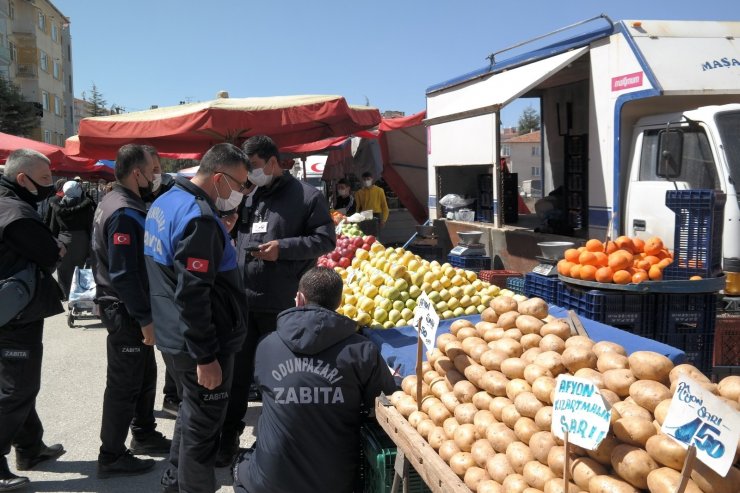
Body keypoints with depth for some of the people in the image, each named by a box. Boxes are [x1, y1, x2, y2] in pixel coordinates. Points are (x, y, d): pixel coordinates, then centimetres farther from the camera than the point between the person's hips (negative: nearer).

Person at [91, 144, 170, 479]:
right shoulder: (124, 213, -22)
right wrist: (145, 318, -23)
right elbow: (124, 273, -26)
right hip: (126, 312, -10)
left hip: (127, 308, 10)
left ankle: (143, 434, 34)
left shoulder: (115, 202, 11)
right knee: (124, 383, 0)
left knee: (144, 374, 20)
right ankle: (112, 457, 12)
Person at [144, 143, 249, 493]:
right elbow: (192, 294, -27)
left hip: (174, 334, 10)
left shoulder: (165, 202, 8)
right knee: (203, 423, 4)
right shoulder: (199, 217, -24)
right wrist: (205, 357, -23)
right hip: (201, 342, -10)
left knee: (192, 411, 25)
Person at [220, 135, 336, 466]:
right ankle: (229, 436, 24)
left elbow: (325, 239, -7)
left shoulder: (306, 196, -4)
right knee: (237, 370, 11)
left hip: (281, 304, -4)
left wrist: (283, 248, -16)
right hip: (241, 299, 5)